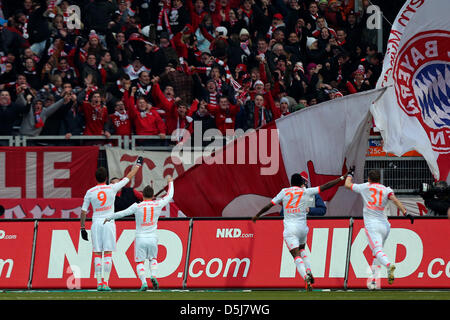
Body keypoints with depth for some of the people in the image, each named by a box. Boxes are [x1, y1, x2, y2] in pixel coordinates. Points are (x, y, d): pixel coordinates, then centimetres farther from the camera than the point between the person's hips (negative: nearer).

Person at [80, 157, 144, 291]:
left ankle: (99, 283, -1)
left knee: (97, 254, 3)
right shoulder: (112, 188, -4)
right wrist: (138, 165, 20)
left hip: (96, 224, 1)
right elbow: (129, 177, 7)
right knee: (108, 254, 0)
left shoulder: (90, 192, -1)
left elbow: (83, 212, 0)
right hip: (109, 224, -1)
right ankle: (105, 283, -6)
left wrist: (82, 228, 9)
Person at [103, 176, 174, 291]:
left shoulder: (137, 206, -6)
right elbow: (169, 195, 15)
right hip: (152, 238, 2)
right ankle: (153, 275, -4)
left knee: (139, 263, 6)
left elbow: (122, 213, -3)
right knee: (153, 259, 23)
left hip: (140, 238, -2)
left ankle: (143, 282, -15)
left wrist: (109, 217, 11)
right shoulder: (158, 204, -1)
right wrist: (170, 182, 32)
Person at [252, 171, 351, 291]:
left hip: (290, 229, -2)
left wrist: (257, 215, 22)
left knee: (297, 256, -9)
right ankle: (309, 271, 9)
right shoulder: (306, 192, 2)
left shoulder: (284, 192, 3)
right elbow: (325, 187, 2)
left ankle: (306, 278, -30)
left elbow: (269, 205, 8)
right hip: (302, 227, 2)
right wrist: (342, 178, 8)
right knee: (301, 250, 28)